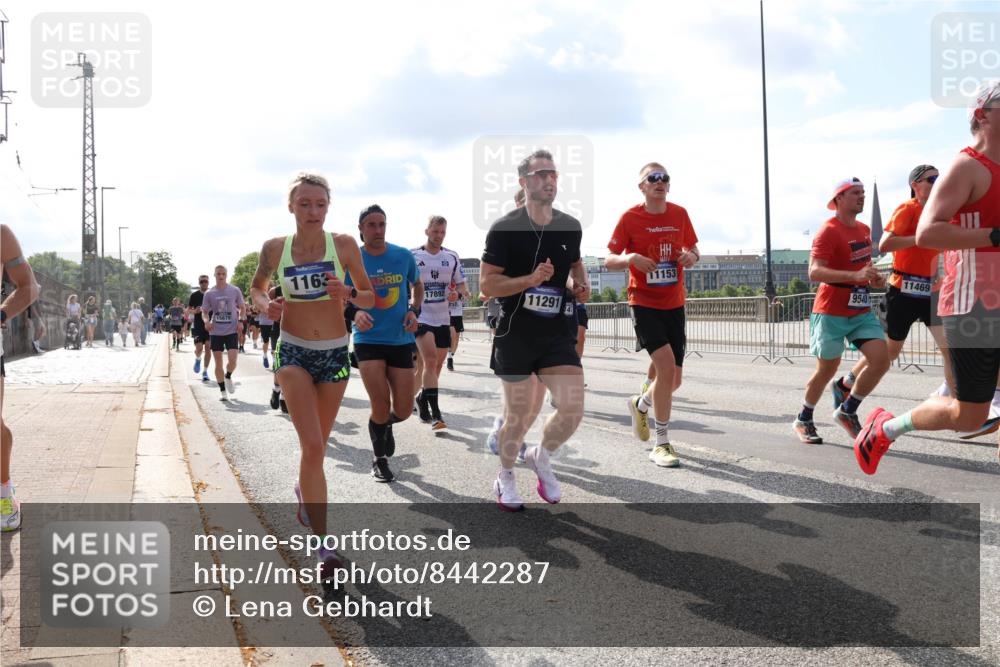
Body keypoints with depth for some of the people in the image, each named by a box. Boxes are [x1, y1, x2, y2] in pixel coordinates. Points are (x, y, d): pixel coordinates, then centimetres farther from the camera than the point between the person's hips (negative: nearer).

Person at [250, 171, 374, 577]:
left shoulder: (344, 245, -6)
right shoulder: (275, 248, -4)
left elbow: (370, 298, 0)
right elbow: (256, 287, 13)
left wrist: (347, 293, -22)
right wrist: (265, 305, -10)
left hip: (336, 353, 1)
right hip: (293, 352, -1)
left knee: (317, 446, 17)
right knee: (312, 446, -15)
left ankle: (304, 491, 51)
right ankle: (322, 544, -10)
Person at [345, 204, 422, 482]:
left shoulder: (404, 256, 0)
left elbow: (417, 285, 17)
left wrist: (414, 310, -1)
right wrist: (354, 313, -18)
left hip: (401, 340, 2)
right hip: (368, 340, -2)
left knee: (403, 411, 1)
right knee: (381, 405, -9)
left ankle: (385, 424, 39)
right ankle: (379, 459, 17)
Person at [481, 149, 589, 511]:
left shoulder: (571, 227, 6)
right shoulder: (505, 229, -9)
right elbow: (486, 284, -11)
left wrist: (581, 285, 4)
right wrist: (530, 279, -23)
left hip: (557, 333, 4)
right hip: (516, 334, -4)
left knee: (573, 408, -8)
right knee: (519, 415, 6)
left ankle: (541, 457, 23)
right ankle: (505, 477, 32)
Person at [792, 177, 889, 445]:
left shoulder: (864, 230, 12)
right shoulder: (828, 231, -14)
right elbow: (814, 272, -26)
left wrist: (874, 279, 7)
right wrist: (855, 275, -37)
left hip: (861, 310, 7)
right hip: (831, 312, -7)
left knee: (881, 360, -8)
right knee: (827, 370, 3)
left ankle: (847, 411, 11)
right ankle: (803, 420, 24)